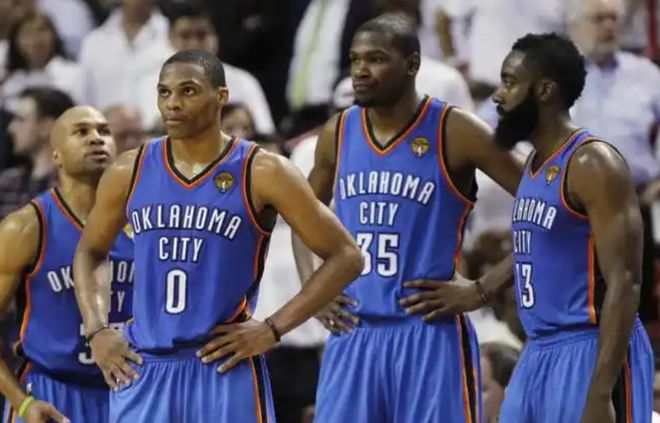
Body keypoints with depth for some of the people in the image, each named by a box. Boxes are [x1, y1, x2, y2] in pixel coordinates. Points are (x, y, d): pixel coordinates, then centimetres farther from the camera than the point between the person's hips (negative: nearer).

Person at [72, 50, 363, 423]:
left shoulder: (262, 173, -6)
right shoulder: (130, 173, 5)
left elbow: (345, 257, -3)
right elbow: (90, 252, 21)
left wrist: (273, 328, -9)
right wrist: (97, 331, 6)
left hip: (226, 370, -4)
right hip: (143, 369, 4)